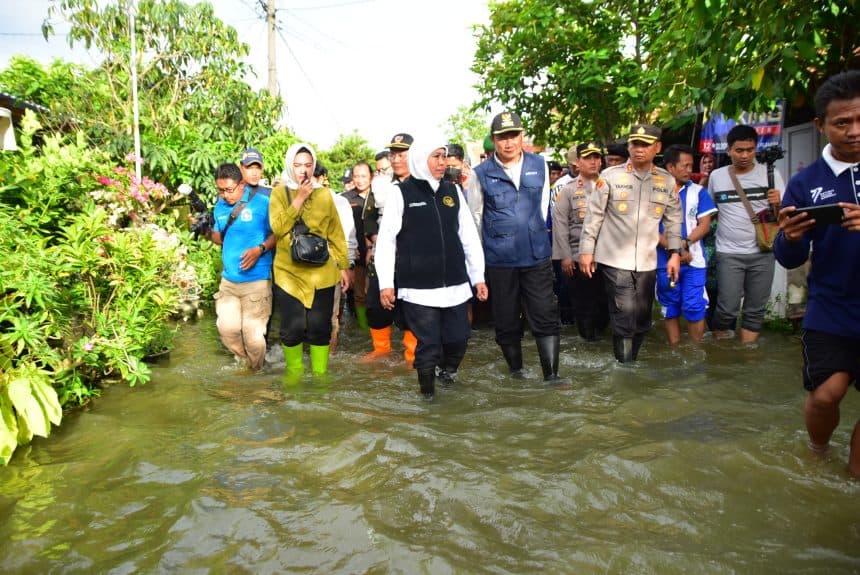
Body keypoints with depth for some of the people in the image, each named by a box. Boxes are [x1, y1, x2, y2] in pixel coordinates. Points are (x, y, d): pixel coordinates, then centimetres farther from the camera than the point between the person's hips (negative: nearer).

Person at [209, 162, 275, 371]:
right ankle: (245, 362, 30)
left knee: (252, 332, -2)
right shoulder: (220, 206, 8)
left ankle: (257, 373, 23)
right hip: (228, 279, 5)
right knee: (227, 327, 3)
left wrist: (260, 249, -21)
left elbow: (277, 233, -6)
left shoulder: (262, 202, -10)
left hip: (257, 280, -5)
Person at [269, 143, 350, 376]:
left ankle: (320, 374, 20)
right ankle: (294, 373, 22)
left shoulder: (324, 194, 7)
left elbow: (336, 233, 10)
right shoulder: (280, 192, 2)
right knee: (292, 327, 2)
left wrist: (343, 266, 8)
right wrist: (299, 198, -15)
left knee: (320, 327, 5)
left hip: (321, 272, 1)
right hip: (289, 272, -1)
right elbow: (278, 227, -12)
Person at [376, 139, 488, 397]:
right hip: (419, 287, -4)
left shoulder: (453, 191, 11)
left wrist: (478, 276, 10)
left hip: (455, 284, 4)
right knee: (428, 343, 1)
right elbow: (386, 240, -2)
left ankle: (447, 370, 38)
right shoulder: (402, 193, -1)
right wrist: (385, 283, -7)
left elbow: (469, 236, 12)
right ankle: (428, 392, 23)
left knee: (458, 338, 7)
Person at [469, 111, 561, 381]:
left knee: (546, 317, 0)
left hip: (537, 255, 1)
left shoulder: (539, 165, 4)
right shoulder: (481, 174, -4)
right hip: (499, 259, -1)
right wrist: (489, 247, 10)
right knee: (506, 321, 9)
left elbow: (543, 205, 12)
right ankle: (517, 373, 25)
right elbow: (475, 216, 4)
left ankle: (551, 375, 9)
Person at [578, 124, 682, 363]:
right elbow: (594, 215, -2)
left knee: (642, 319, 11)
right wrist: (586, 250, -4)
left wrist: (675, 253, 8)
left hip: (647, 262, 4)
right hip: (615, 259, -4)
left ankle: (631, 361, 29)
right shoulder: (610, 176, -4)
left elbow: (674, 219, 13)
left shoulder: (667, 181, 6)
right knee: (624, 316, -8)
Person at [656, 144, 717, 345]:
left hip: (694, 260, 0)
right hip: (665, 261, 0)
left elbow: (705, 225, 0)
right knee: (670, 309, 9)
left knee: (694, 308, -5)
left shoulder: (698, 192, 5)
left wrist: (685, 243, -17)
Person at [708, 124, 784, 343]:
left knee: (755, 310, 7)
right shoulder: (716, 176, 3)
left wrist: (778, 204, -18)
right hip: (728, 254, -1)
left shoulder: (770, 174, 1)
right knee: (727, 309, -4)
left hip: (762, 253, 1)